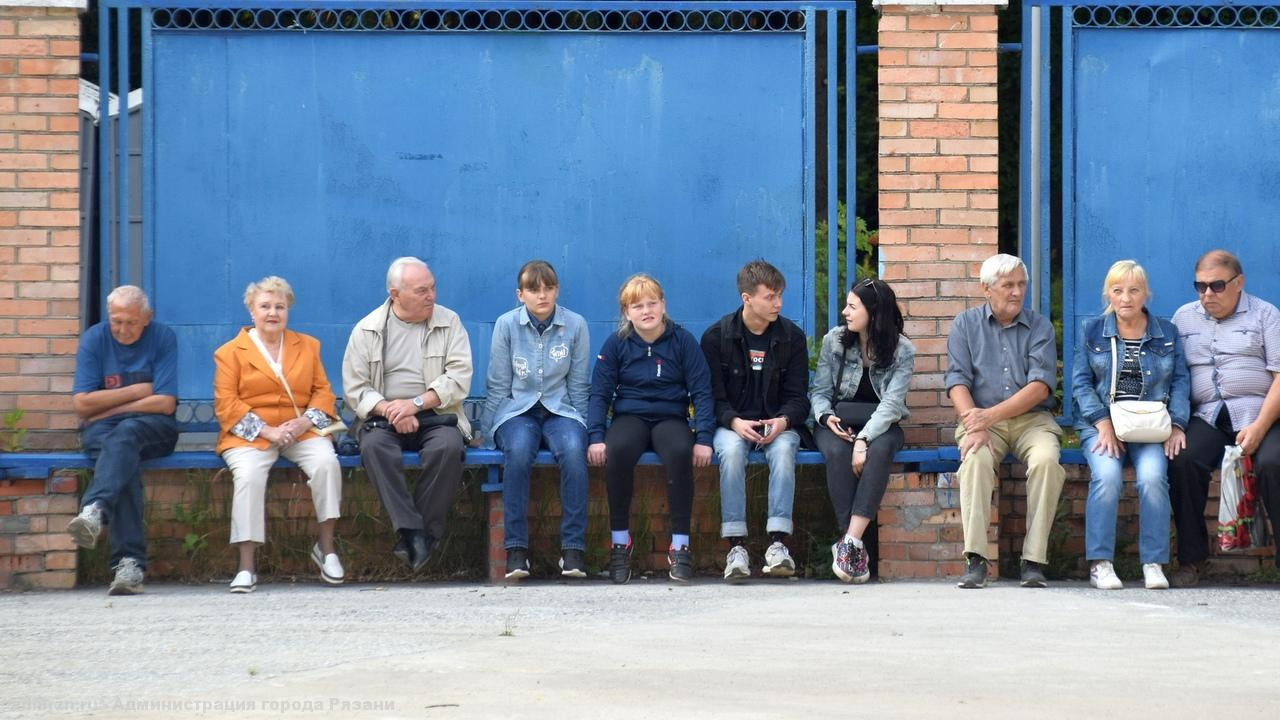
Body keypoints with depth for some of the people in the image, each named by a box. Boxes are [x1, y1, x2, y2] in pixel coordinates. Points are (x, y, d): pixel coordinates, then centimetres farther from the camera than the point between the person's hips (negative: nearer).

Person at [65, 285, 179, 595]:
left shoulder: (163, 337, -2)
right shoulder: (94, 338, 2)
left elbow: (165, 404, -8)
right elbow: (82, 403, -4)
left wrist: (110, 409, -7)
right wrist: (137, 391, -4)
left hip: (153, 429, -1)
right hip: (101, 430, 1)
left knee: (125, 433, -37)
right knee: (125, 462, -33)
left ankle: (95, 511, -60)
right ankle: (130, 563, -45)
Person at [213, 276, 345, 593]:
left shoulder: (307, 346, 19)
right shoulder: (231, 352, 9)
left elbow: (323, 391, 13)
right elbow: (225, 404, -1)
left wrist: (305, 422, -9)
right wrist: (267, 431, -13)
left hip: (301, 430, 2)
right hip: (250, 434, -2)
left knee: (326, 462, -29)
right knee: (248, 474, -33)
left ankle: (326, 546, -13)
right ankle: (246, 567, -29)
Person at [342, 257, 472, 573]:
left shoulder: (449, 323, 6)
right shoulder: (367, 329, 7)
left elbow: (459, 379, -4)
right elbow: (354, 388, 3)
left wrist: (416, 404, -16)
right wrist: (389, 410, -15)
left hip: (437, 416, 0)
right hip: (383, 417, 1)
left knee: (447, 447, -34)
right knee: (374, 447, -33)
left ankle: (425, 533, -24)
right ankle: (413, 532, -34)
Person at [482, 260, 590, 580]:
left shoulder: (575, 325, 2)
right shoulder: (507, 324, 0)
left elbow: (578, 386, 7)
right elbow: (498, 386, 4)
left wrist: (579, 426, -1)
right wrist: (494, 431, -1)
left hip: (561, 410, 1)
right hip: (517, 410, -1)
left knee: (573, 451, -34)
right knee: (518, 452, -35)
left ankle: (572, 548, -28)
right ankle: (516, 548, -30)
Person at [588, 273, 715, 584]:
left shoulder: (682, 341, 2)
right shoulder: (616, 343, 4)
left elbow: (702, 392, 0)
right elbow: (600, 393, 3)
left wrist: (703, 439, -13)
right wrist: (595, 438, -13)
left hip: (670, 418, 0)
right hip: (630, 416, 0)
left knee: (680, 452, -36)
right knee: (617, 450, -36)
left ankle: (680, 545, -27)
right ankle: (620, 541, -21)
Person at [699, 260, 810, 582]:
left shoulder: (792, 337, 4)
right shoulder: (716, 337, 0)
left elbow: (798, 397, 4)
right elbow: (713, 396, -2)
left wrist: (783, 421, -18)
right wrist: (734, 422, -22)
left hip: (779, 424, 1)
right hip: (732, 424, -1)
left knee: (784, 449, -34)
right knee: (731, 450, -36)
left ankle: (778, 543, -36)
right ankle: (736, 546, -35)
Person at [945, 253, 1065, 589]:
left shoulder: (1039, 326, 8)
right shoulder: (966, 324, 11)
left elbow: (1041, 385, -4)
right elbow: (957, 382, 0)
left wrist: (992, 414, -17)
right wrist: (974, 426, -18)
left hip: (1031, 419, 0)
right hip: (982, 419, 0)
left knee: (1046, 460, -32)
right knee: (976, 459, -33)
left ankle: (1034, 561, -29)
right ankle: (975, 559, -35)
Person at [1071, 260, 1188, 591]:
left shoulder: (1167, 333, 14)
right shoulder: (1091, 331, 11)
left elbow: (1180, 381, 9)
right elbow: (1081, 382, 3)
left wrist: (1176, 425, -7)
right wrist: (1103, 425, -11)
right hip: (1102, 423, 0)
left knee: (1152, 477, -29)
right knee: (1107, 475, -30)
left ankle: (1154, 564, -22)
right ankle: (1100, 563, -25)